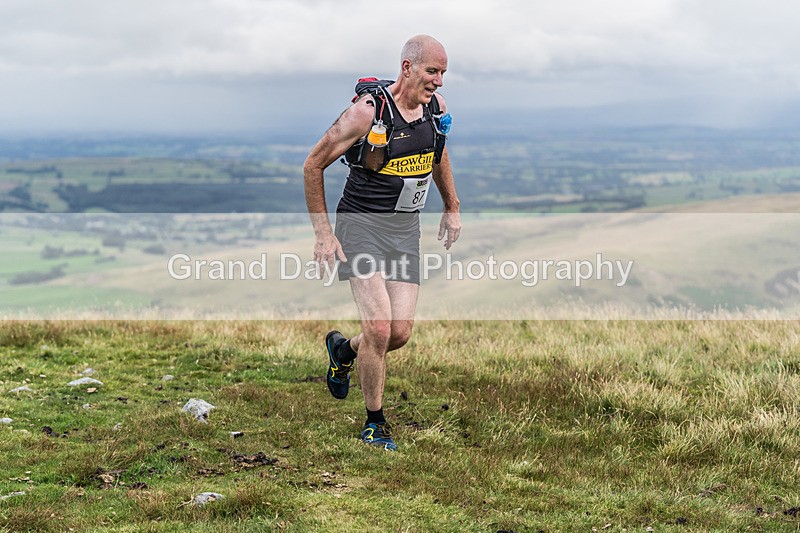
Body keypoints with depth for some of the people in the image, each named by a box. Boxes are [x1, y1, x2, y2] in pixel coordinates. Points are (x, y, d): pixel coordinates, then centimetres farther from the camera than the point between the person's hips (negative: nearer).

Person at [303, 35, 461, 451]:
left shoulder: (436, 107, 1)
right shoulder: (368, 112, -17)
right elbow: (313, 166, -9)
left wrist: (452, 208, 26)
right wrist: (322, 233, -9)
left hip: (405, 229, 6)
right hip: (360, 224, -5)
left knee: (401, 332, -3)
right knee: (379, 326, -15)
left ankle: (342, 350, 31)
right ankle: (374, 422, 5)